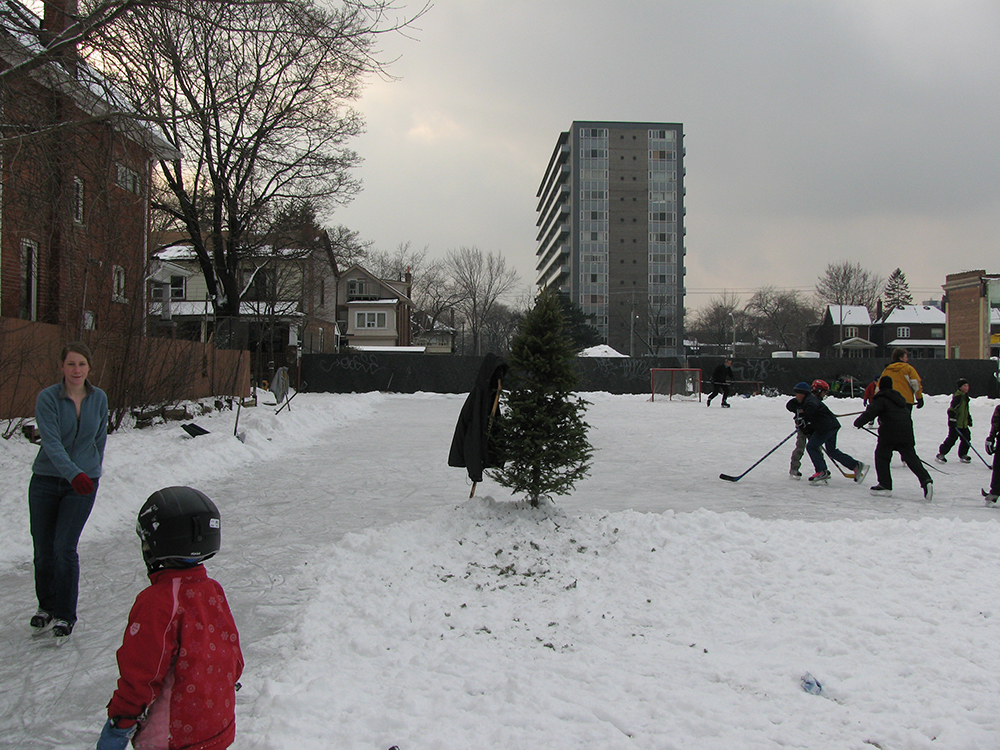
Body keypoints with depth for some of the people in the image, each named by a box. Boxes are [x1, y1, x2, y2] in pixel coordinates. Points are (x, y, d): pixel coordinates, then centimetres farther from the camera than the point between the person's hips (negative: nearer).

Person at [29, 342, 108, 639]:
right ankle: (46, 607, 29)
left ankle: (65, 615, 5)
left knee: (65, 548, -9)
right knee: (43, 548, 7)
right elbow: (51, 443, -21)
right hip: (46, 480, 0)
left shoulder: (98, 398, -1)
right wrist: (73, 473, -34)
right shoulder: (47, 398, -10)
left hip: (83, 482, 0)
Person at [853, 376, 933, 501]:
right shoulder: (899, 398, 25)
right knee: (911, 457, 7)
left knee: (881, 455, 5)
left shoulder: (881, 399, -1)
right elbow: (908, 417, 30)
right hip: (906, 434, 7)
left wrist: (859, 422, -1)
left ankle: (885, 486, 3)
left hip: (890, 434, -7)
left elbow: (870, 412, -14)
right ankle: (926, 480, -11)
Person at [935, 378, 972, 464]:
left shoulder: (965, 396, 15)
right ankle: (940, 455, -1)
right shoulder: (958, 397, -15)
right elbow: (952, 409, -21)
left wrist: (969, 419, 30)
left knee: (966, 438, 10)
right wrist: (952, 420, -24)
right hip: (956, 424, -9)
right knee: (952, 439, -8)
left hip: (963, 423, 9)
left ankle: (963, 455, 23)